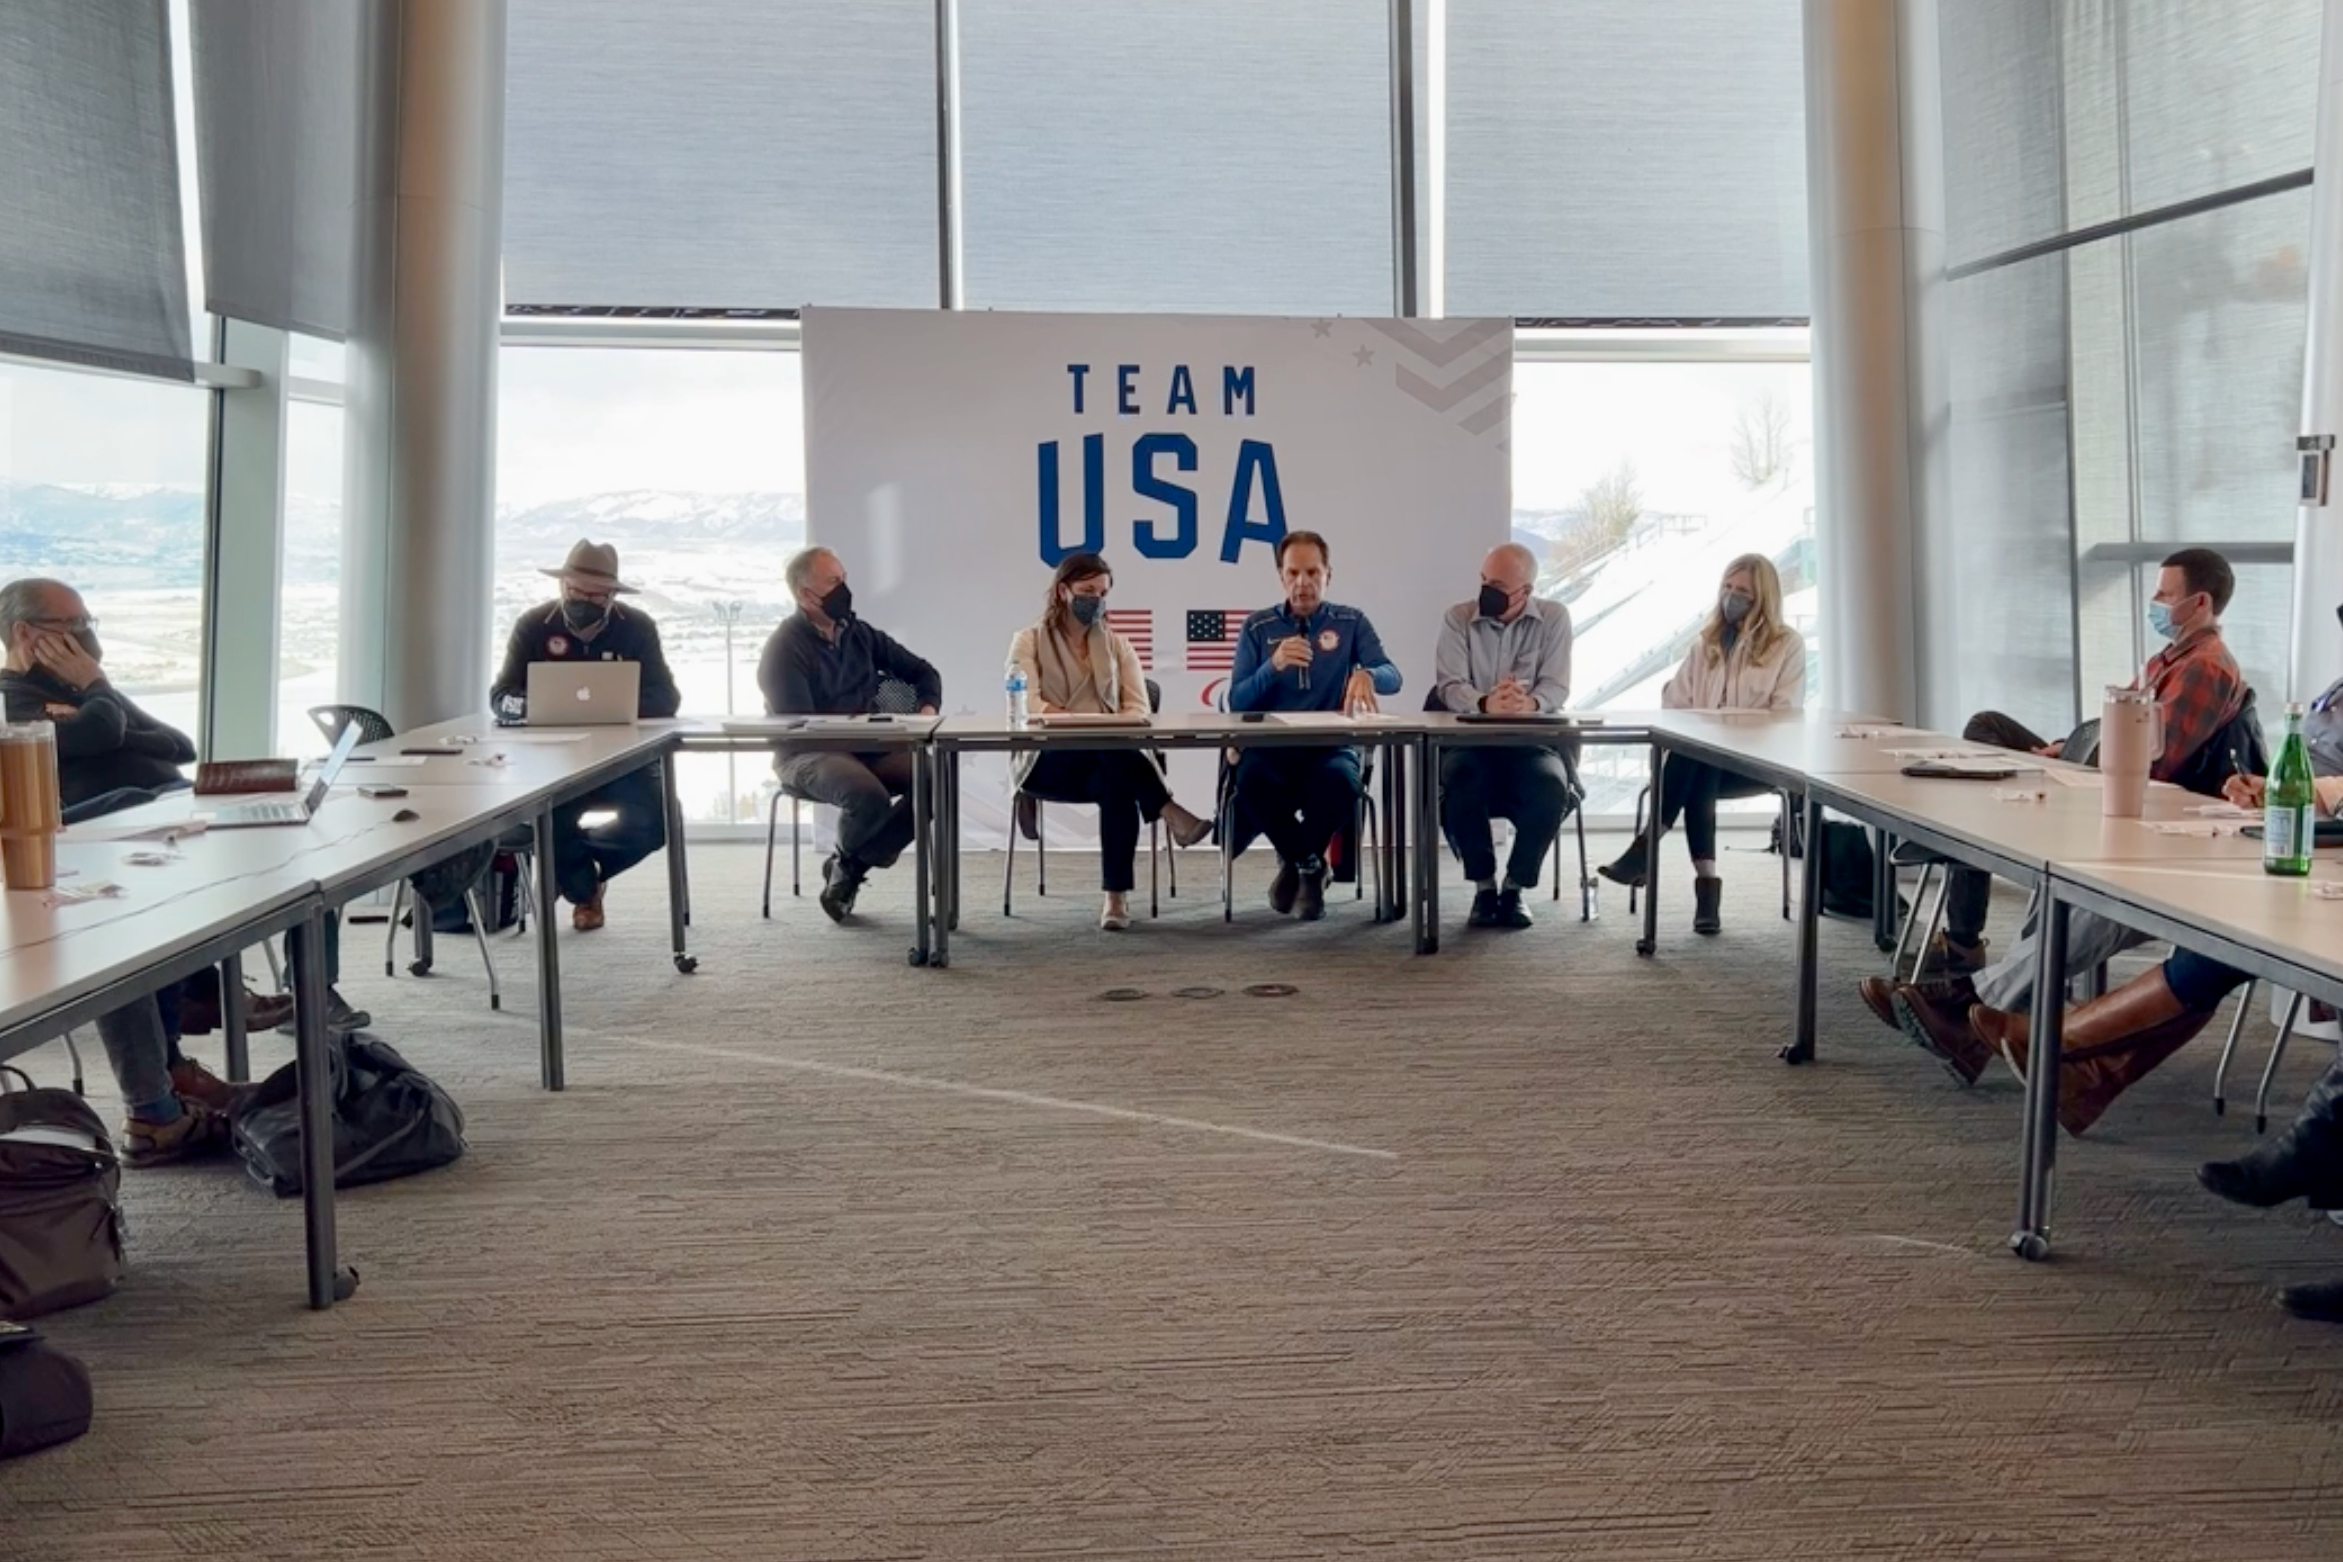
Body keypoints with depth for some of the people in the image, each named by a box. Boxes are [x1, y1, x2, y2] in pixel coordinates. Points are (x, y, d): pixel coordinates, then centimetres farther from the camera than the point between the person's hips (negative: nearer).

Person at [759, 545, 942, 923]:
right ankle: (846, 858, 1)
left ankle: (850, 865, -7)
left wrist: (927, 707, -1)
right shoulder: (784, 649, -8)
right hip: (808, 755, -6)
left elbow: (921, 671, 19)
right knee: (869, 796, -37)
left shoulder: (858, 633, 11)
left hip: (867, 747, 6)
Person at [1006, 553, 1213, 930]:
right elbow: (1025, 705, -9)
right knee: (1117, 757, -36)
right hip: (1048, 760, -2)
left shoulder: (1118, 645, 17)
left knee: (1116, 784, -35)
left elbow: (1138, 710, 5)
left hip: (1111, 759, 2)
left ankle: (1117, 896, -34)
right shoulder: (1029, 641, 8)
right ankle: (1170, 813, -36)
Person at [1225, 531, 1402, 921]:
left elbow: (1392, 677, -5)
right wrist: (1273, 665, -17)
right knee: (1252, 780, -35)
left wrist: (1366, 674, -29)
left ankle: (1294, 861, -4)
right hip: (1270, 748, 0)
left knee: (1341, 782, -36)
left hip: (1330, 747, 0)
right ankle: (1309, 864, -6)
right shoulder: (1257, 628, 9)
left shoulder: (1352, 623, 9)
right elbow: (1237, 703, 2)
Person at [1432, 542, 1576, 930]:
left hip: (1531, 742, 0)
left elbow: (1557, 687, -8)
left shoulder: (1554, 618, 2)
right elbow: (1450, 686, -11)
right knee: (1458, 785, -33)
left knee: (1552, 788, -32)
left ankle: (1515, 887, -10)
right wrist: (1486, 704, -35)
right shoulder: (1457, 618, 1)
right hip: (1470, 741, 0)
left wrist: (1531, 702, -34)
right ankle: (1484, 886, -11)